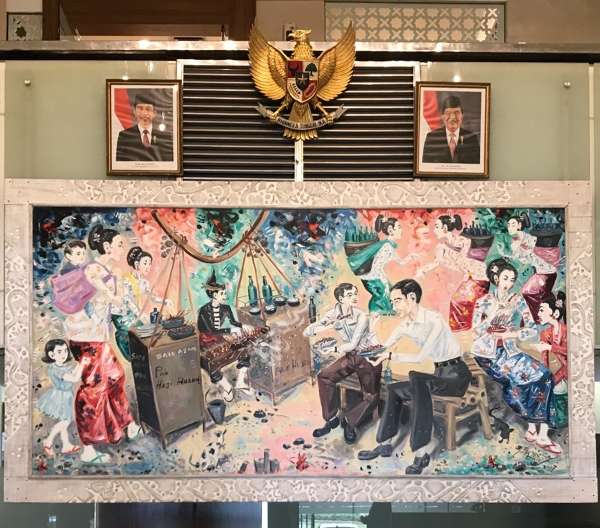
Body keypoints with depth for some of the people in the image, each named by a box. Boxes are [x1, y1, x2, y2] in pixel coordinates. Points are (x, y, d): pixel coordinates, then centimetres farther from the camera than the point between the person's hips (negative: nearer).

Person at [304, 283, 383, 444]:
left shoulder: (361, 317, -22)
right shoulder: (334, 314, -7)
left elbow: (352, 345, -24)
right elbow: (307, 332, -9)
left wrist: (339, 348, -5)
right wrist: (326, 327, -27)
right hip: (352, 356, 5)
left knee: (371, 397, -12)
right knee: (324, 376, -11)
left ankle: (349, 422, 10)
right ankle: (331, 419, -1)